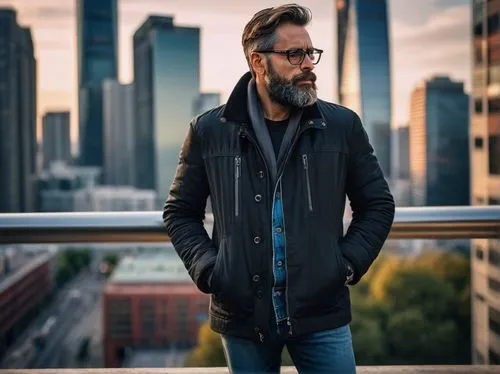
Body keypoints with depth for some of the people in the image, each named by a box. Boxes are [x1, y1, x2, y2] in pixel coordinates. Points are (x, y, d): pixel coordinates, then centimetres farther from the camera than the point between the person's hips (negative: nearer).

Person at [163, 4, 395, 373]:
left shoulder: (343, 125, 0)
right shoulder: (209, 131, -1)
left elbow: (378, 204, 9)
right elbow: (180, 212, 8)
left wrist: (349, 263, -3)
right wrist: (208, 269, -5)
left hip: (321, 315, 0)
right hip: (242, 316, 0)